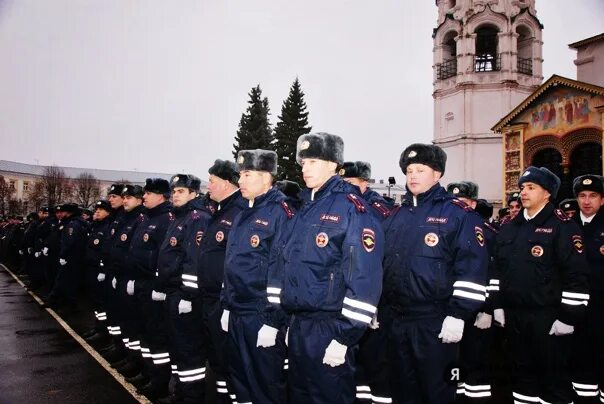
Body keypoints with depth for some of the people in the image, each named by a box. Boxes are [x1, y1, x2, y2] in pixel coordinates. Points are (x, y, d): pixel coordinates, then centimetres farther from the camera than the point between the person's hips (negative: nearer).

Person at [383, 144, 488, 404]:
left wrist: (457, 315, -17)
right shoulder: (396, 215, 13)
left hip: (435, 323, -6)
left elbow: (472, 268, -13)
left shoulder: (458, 213, -6)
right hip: (397, 320, 6)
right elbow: (382, 263, 18)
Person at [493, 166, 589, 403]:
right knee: (522, 372, 16)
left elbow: (577, 275, -12)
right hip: (514, 315, 6)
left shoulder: (562, 226, -8)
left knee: (554, 377, 5)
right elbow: (498, 268, 17)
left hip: (547, 317, -6)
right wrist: (498, 305, 14)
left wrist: (568, 316, -14)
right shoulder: (509, 228, 12)